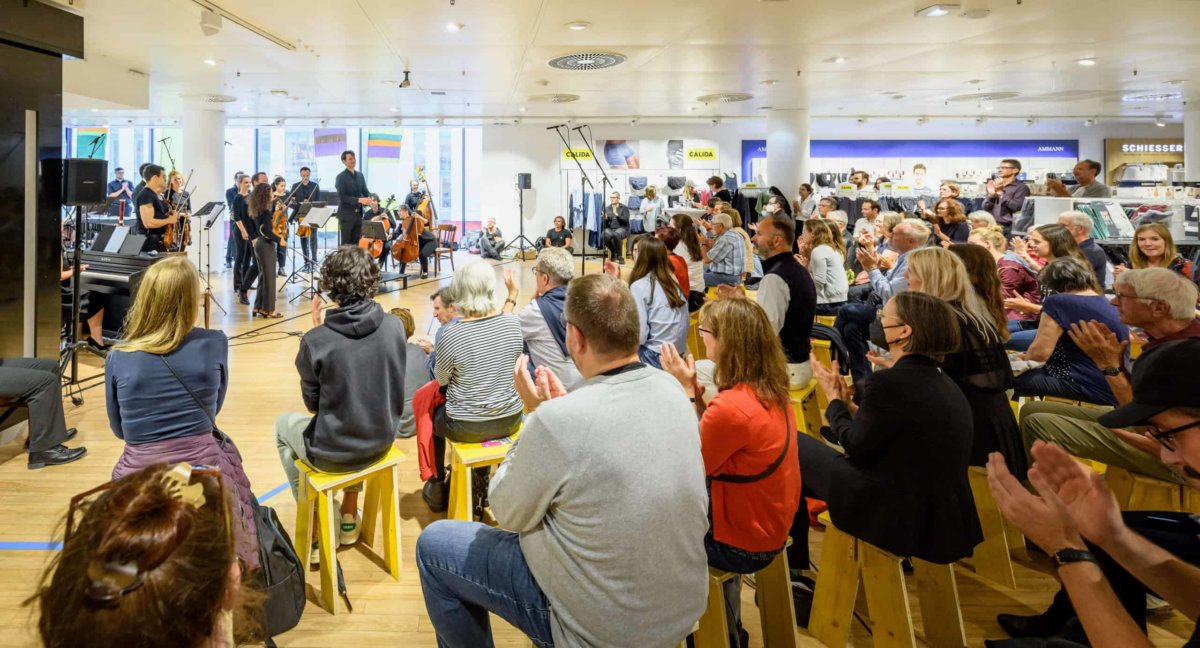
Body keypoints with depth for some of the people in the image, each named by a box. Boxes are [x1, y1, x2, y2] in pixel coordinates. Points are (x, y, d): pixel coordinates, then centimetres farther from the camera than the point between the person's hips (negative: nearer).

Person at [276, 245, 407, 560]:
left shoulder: (316, 340, -23)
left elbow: (313, 403, -6)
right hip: (381, 442, 4)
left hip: (332, 455, -4)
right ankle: (349, 516, 42)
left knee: (283, 423, 29)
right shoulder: (395, 327, -12)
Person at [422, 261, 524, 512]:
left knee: (432, 417, 29)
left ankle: (437, 488, 39)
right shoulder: (512, 322, -11)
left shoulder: (450, 335, -22)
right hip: (510, 420, 4)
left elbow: (441, 380, -5)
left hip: (468, 428, -3)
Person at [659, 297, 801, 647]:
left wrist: (685, 394, -17)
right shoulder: (770, 389, -3)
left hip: (743, 545, -8)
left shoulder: (731, 406, -32)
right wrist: (697, 396, -5)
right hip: (771, 527, 8)